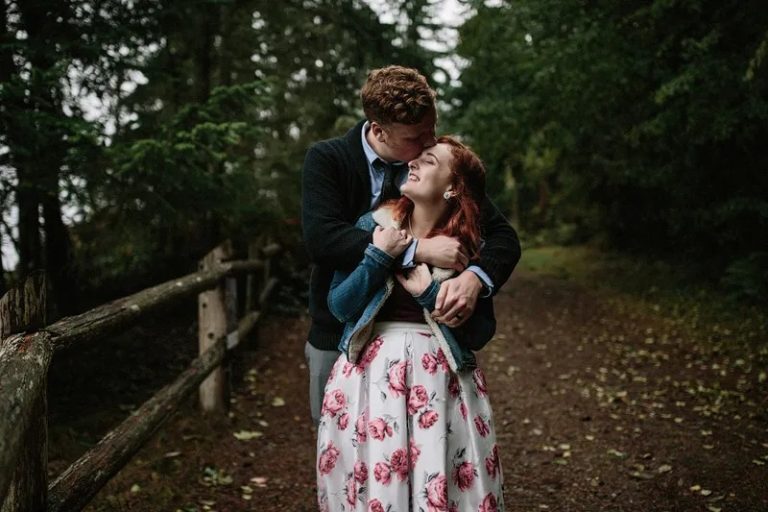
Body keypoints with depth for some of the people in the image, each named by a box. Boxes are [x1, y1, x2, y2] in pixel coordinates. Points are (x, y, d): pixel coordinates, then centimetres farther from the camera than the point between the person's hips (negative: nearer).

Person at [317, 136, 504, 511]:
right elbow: (339, 306, -2)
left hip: (442, 377, 0)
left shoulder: (469, 246, 0)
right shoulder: (373, 226, 1)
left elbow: (481, 333, -1)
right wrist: (380, 256, -11)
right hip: (371, 373, 0)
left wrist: (431, 293, -12)